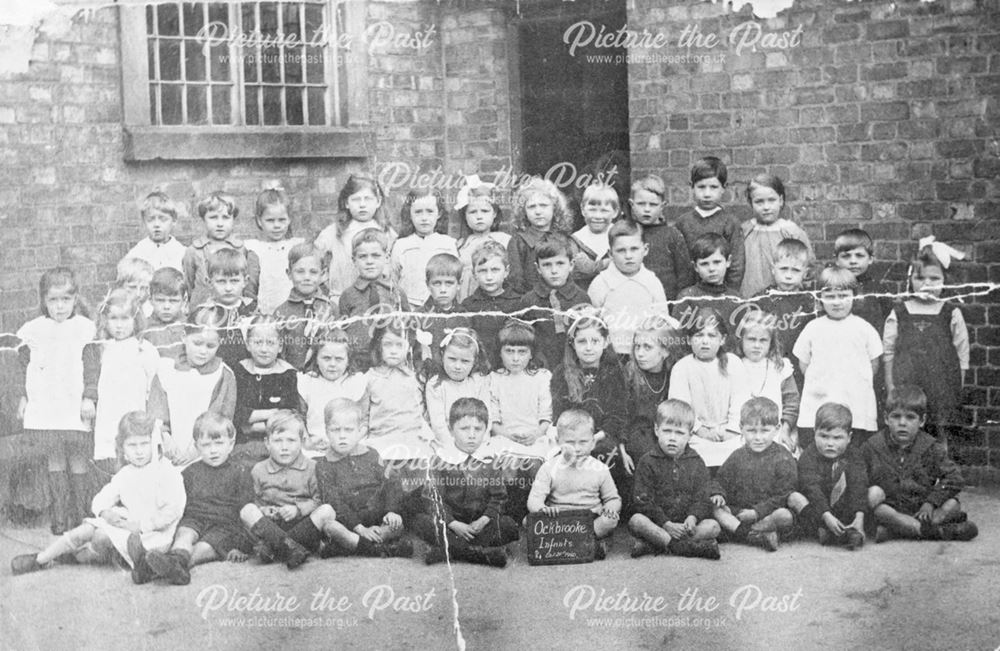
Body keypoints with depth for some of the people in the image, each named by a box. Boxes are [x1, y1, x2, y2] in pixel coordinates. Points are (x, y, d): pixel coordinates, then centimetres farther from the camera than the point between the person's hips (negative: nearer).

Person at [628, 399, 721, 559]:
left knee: (713, 526, -23)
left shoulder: (696, 463, 8)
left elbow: (702, 499, 3)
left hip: (686, 525, 3)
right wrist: (666, 524, -18)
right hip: (657, 524, -2)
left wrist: (692, 518, -19)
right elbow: (644, 501, -7)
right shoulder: (648, 462, 0)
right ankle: (683, 547, -35)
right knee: (636, 521, -30)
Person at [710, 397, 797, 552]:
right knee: (713, 508, -20)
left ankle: (736, 529, -25)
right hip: (737, 511, 4)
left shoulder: (783, 459, -5)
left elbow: (782, 495, -9)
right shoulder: (737, 457, 8)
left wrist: (757, 512, -17)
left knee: (785, 516, -34)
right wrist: (718, 494, -8)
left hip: (769, 513, -4)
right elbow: (721, 480, 16)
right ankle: (756, 537, -33)